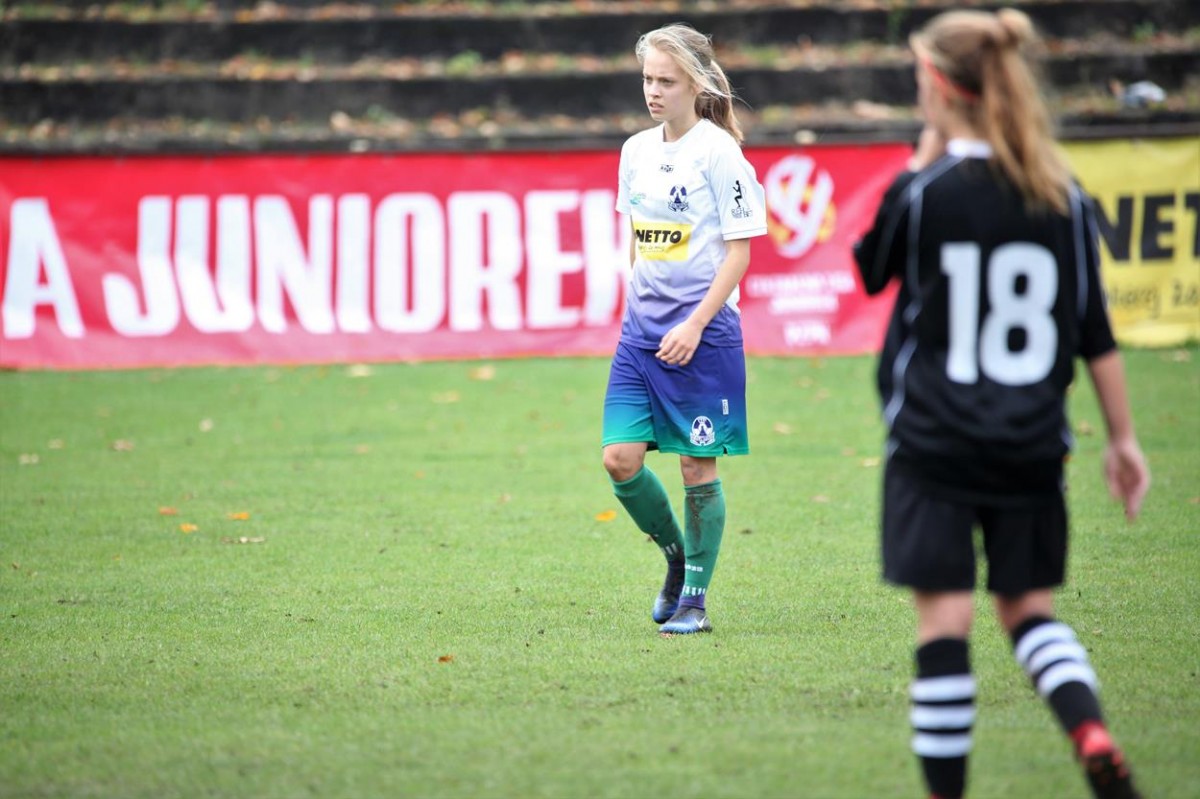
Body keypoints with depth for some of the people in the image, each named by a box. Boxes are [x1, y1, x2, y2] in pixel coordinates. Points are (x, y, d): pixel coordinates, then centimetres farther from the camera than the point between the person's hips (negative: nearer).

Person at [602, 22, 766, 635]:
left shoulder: (718, 152, -10)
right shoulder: (636, 150, 9)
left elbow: (739, 250, -11)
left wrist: (695, 325, -16)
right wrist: (636, 303, 14)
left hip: (703, 332, -6)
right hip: (641, 328, 6)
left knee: (698, 466, 0)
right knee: (620, 459, -3)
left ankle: (694, 600, 10)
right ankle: (676, 558, 20)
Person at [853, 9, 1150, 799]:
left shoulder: (923, 194, -9)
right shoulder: (1064, 198, 1)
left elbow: (871, 270, 11)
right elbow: (1096, 333, 5)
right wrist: (1124, 438, 12)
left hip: (935, 444, -4)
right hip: (1034, 447, 4)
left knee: (944, 619, -1)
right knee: (1030, 608, 14)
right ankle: (1091, 729, -11)